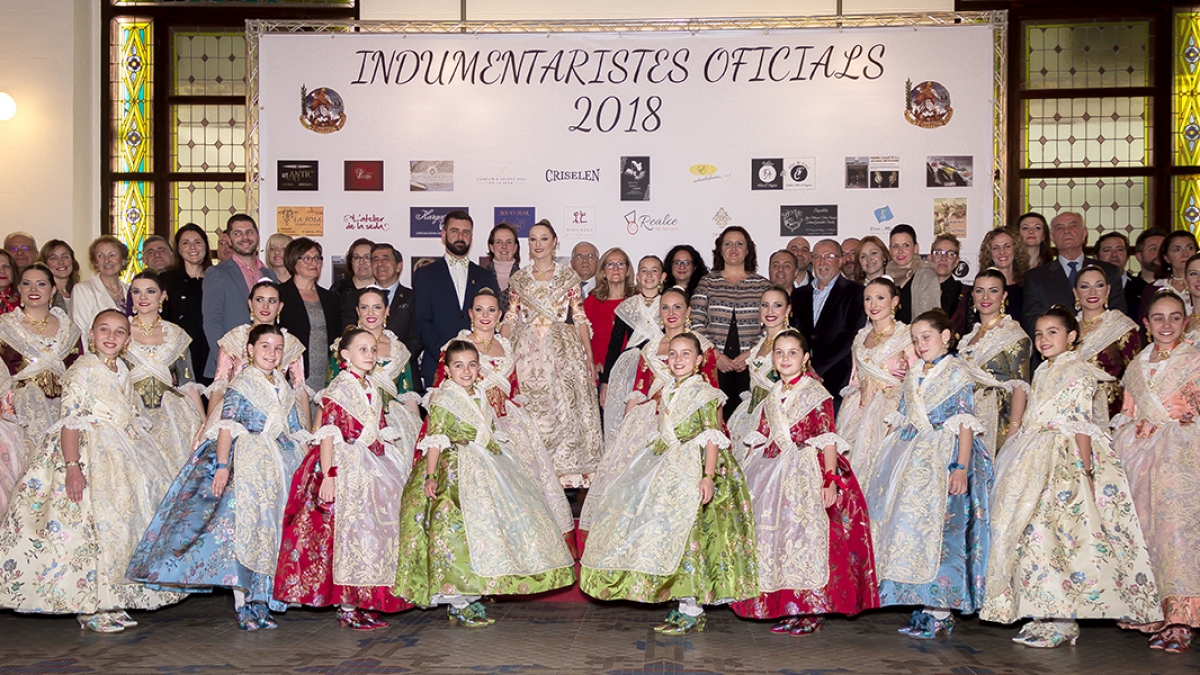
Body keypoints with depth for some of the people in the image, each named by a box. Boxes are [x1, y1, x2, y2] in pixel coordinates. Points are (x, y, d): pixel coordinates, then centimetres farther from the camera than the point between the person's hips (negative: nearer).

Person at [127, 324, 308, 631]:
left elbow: (296, 432, 17)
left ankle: (259, 603, 15)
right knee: (243, 530, -8)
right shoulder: (240, 386, -4)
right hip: (246, 464, -6)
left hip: (281, 465, 6)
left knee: (270, 532, 6)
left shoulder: (284, 388, 14)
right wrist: (222, 466, -20)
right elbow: (227, 427, -12)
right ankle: (243, 605, -2)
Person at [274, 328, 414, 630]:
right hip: (346, 471, -8)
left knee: (374, 534, 8)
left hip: (374, 471, 8)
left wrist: (392, 468, 17)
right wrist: (327, 476, -21)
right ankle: (346, 608, 2)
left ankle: (363, 604, 17)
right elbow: (328, 434, -14)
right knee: (348, 533, -6)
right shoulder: (338, 389, -8)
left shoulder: (372, 390, 14)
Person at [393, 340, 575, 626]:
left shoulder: (479, 397, 14)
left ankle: (470, 598, 15)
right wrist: (430, 477, -21)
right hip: (455, 474, -8)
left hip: (484, 472, 8)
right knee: (459, 527, -13)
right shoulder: (443, 399, -7)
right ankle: (458, 604, -4)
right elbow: (435, 441, -13)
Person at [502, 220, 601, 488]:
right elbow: (510, 318, 11)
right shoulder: (519, 279, 10)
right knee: (529, 411, -1)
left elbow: (579, 317, 3)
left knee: (565, 408, -5)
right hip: (527, 353, 1)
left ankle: (565, 472, 3)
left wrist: (589, 356, -3)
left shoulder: (568, 277, 5)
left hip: (562, 351, -1)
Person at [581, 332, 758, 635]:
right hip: (668, 471, 8)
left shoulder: (704, 394, -9)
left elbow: (712, 438, -15)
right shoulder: (666, 393, 13)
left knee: (687, 535, -9)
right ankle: (681, 605, 17)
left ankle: (693, 610, 0)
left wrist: (708, 476, -23)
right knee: (668, 537, 8)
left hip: (693, 471, -8)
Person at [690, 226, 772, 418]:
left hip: (751, 367, 0)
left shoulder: (763, 285, 10)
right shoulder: (707, 283, 9)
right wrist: (716, 355, -8)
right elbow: (696, 325, 2)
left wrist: (750, 355, -8)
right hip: (714, 366, 0)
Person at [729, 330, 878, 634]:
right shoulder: (772, 398, 15)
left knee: (807, 535, -9)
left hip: (807, 474, -6)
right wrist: (744, 473, 13)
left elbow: (827, 440, -9)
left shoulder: (816, 394, -3)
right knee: (774, 535, 6)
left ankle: (812, 612, 1)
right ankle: (788, 610, 17)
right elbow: (759, 441, 17)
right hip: (774, 477, 6)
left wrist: (830, 479, -17)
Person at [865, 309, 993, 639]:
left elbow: (966, 424, -9)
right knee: (907, 526, 4)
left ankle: (940, 613, -1)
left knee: (939, 529, -8)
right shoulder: (913, 376, 16)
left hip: (943, 460, -7)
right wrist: (888, 459, 14)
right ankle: (925, 608, 13)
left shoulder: (958, 374, -3)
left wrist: (961, 467, -17)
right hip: (910, 459, 7)